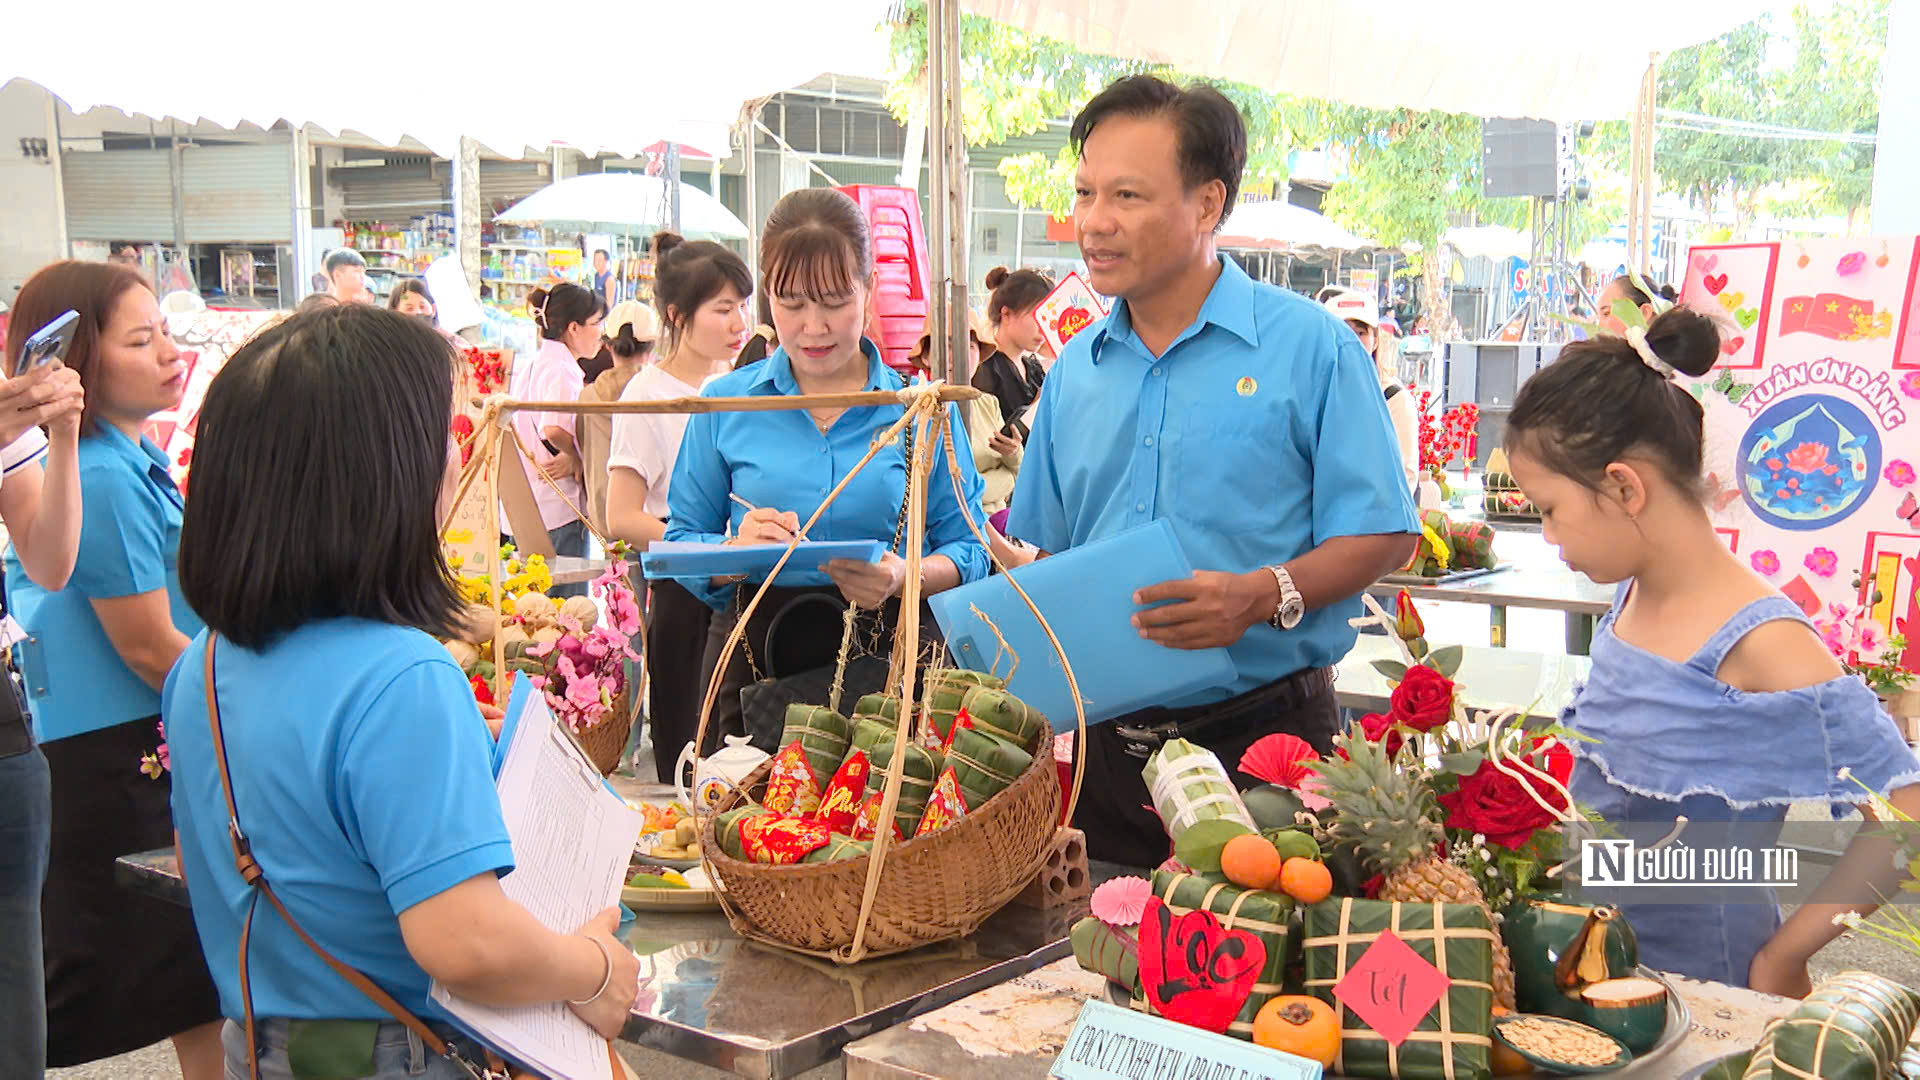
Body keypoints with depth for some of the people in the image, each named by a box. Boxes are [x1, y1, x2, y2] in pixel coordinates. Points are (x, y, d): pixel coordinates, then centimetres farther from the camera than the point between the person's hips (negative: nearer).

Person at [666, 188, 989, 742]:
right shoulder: (725, 405, 7)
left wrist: (905, 577, -17)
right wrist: (735, 549, -13)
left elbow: (968, 548, 3)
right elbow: (682, 541, 8)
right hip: (753, 655, 1)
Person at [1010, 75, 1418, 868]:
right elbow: (1040, 552, 17)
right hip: (1100, 739, 5)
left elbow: (1383, 534, -7)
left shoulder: (1309, 347, -5)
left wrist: (1267, 595, -23)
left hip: (1261, 738, -4)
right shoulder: (1075, 371, 10)